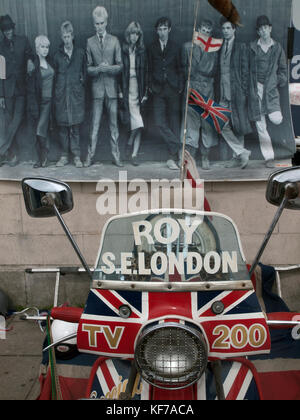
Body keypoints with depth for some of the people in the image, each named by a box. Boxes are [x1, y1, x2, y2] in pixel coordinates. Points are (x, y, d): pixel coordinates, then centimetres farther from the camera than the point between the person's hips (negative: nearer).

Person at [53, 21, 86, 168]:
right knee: (62, 126, 2)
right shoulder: (57, 55, 10)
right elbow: (55, 74, 13)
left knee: (75, 126, -1)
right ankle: (64, 156, 11)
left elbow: (85, 71, 11)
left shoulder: (80, 53, 7)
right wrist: (57, 91, 6)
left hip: (76, 94, -1)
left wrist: (81, 82, 0)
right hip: (61, 95, 1)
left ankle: (76, 156, 7)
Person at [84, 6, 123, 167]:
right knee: (95, 124, 1)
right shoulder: (90, 42, 5)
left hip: (112, 87, 0)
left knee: (114, 123, 5)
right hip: (97, 87, 0)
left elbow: (120, 65, 2)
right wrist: (98, 68, -15)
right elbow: (88, 68, 3)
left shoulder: (114, 40, 6)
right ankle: (90, 155, 9)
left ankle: (116, 155, 13)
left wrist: (108, 68, -15)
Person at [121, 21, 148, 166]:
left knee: (136, 124, 2)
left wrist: (145, 92, 0)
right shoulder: (122, 50, 1)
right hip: (127, 89, -3)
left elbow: (145, 72, 7)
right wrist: (120, 90, -7)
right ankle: (131, 143, 10)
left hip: (138, 89, 3)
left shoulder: (142, 51, 9)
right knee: (138, 123, -13)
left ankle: (134, 153, 8)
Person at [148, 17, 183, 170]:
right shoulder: (152, 48, 11)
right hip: (158, 90, 1)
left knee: (174, 121, 0)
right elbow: (150, 69, 11)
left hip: (173, 89, -1)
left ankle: (173, 156, 5)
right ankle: (179, 148, -5)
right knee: (159, 122, -12)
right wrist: (150, 86, 1)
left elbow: (179, 68, 8)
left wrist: (180, 87, -1)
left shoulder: (175, 47, 8)